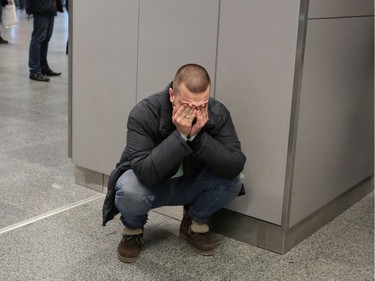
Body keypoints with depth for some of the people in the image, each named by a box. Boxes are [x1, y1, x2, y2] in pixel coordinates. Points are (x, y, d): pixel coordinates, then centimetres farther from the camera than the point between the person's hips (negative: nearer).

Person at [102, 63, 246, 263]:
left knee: (233, 179, -24)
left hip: (189, 184, 3)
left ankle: (194, 224, 4)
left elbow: (235, 167, -30)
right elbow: (146, 174, -39)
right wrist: (180, 135, -44)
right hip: (151, 185, -2)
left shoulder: (218, 113, -22)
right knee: (130, 190, -37)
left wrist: (197, 136, -40)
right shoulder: (144, 114, -31)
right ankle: (133, 230, 0)